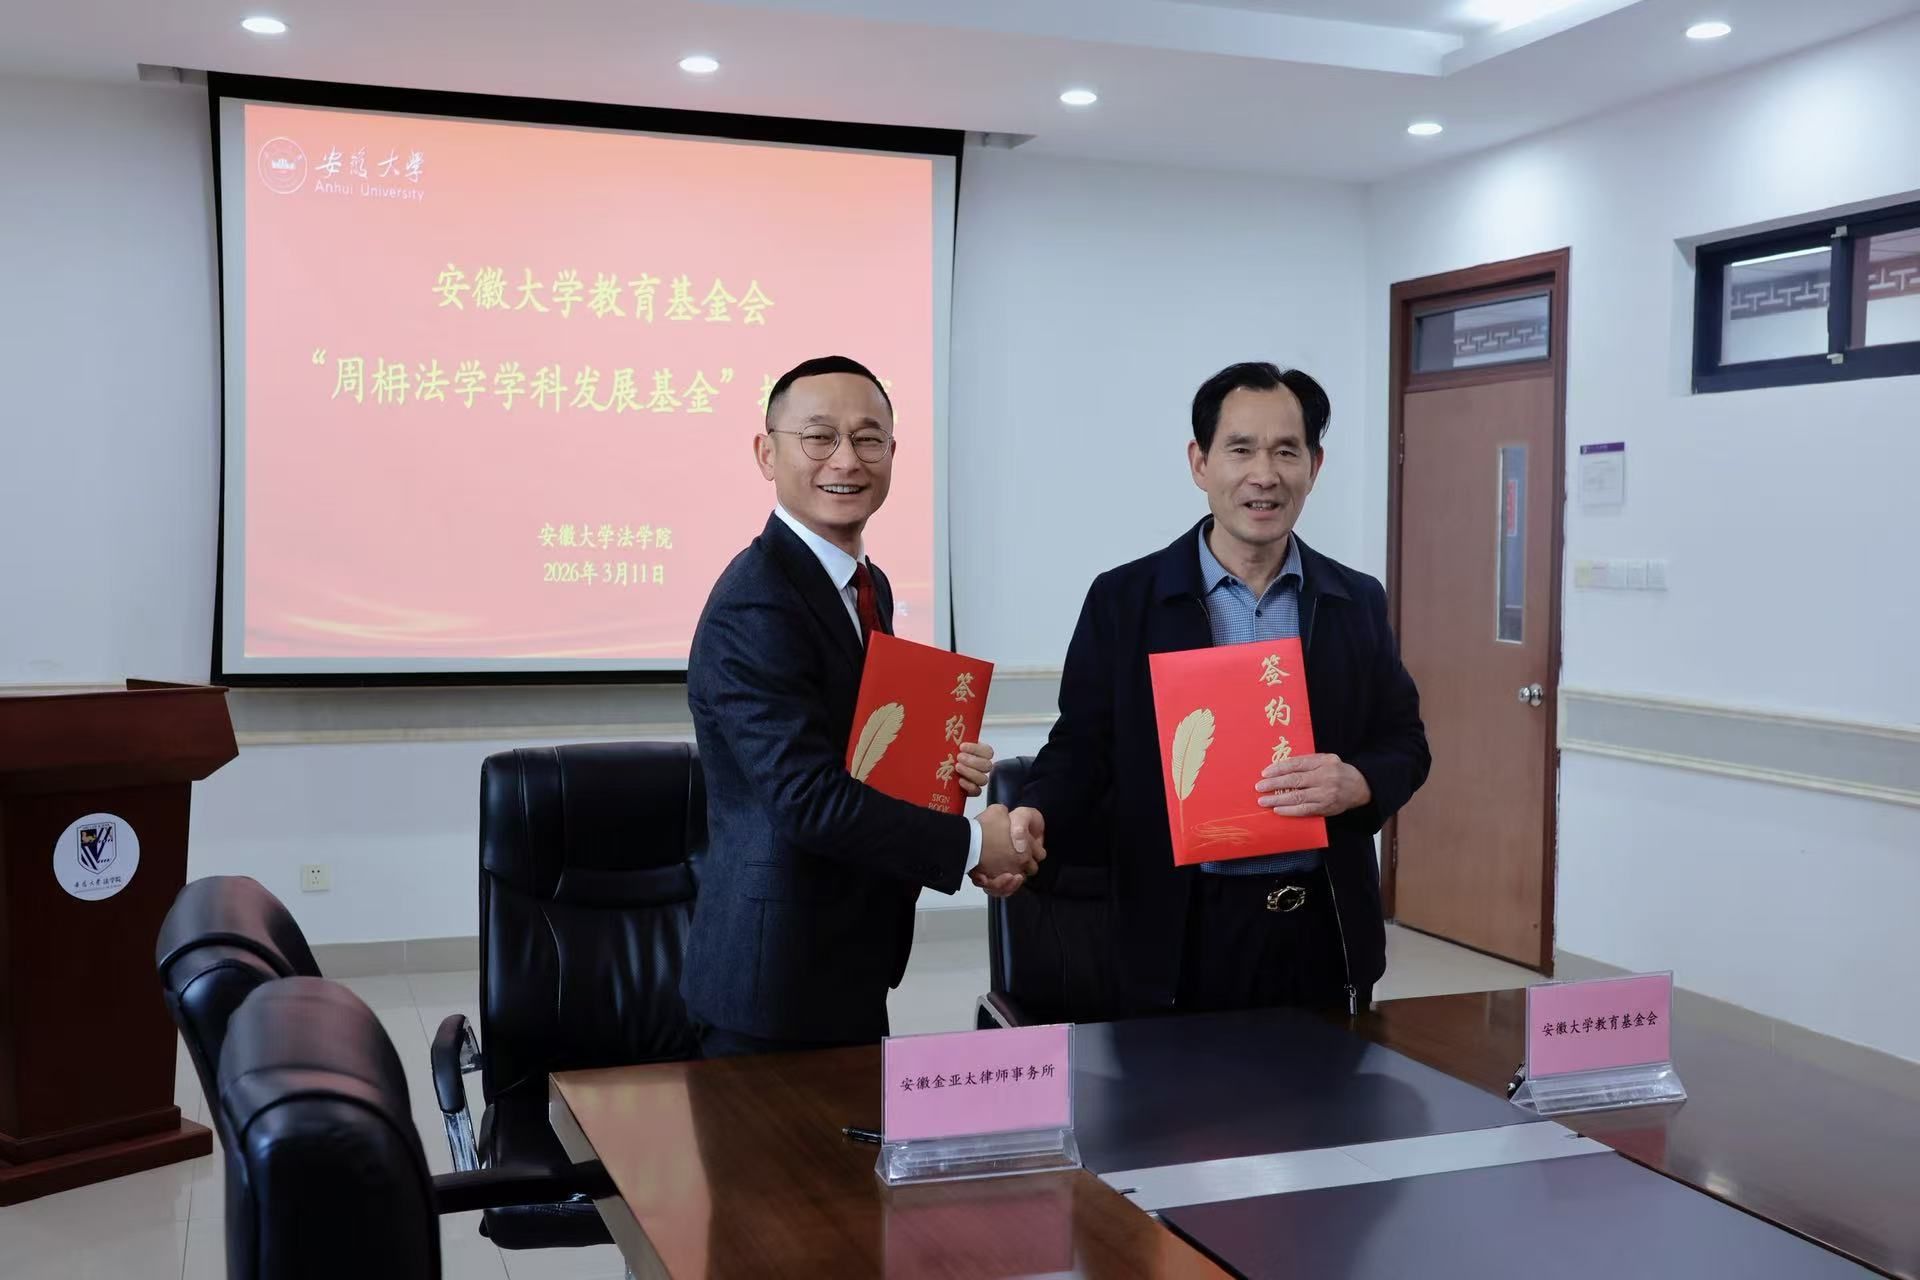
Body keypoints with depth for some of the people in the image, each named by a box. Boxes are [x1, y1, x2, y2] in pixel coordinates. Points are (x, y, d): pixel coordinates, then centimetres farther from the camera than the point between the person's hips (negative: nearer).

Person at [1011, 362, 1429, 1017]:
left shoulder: (1358, 602, 6)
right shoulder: (1122, 599, -1)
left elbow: (1404, 741, 9)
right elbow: (1082, 745, -1)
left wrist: (1357, 784, -13)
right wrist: (1033, 818, -21)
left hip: (1324, 926, 3)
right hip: (1186, 932, -2)